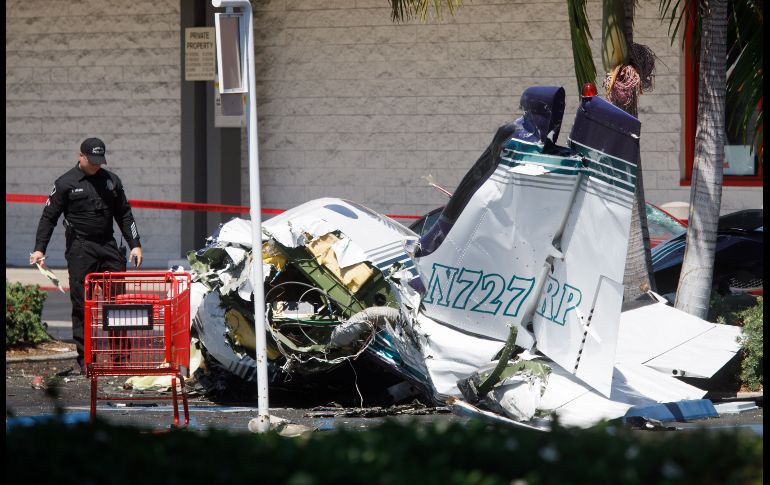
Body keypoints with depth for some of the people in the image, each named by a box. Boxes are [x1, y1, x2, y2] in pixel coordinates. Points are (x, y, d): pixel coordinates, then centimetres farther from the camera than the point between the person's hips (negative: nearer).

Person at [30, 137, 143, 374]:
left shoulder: (111, 181, 12)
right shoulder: (66, 183, 0)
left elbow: (124, 214, 19)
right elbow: (49, 217, 1)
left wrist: (134, 244, 11)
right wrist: (39, 248, -8)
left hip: (108, 247, 4)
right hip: (80, 250, -4)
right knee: (82, 304, -5)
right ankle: (85, 359, -2)